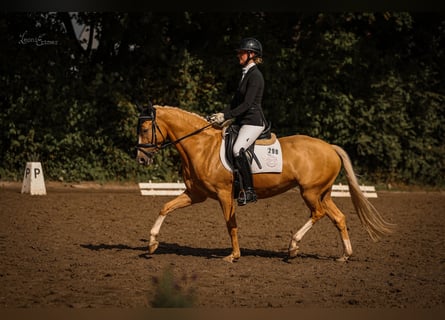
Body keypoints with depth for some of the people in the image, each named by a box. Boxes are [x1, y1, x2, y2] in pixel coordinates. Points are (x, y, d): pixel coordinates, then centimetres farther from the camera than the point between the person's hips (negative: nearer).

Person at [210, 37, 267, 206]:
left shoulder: (255, 75, -13)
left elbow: (247, 104, -20)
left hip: (253, 121, -11)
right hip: (243, 121, 11)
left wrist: (226, 116, -21)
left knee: (238, 149, -28)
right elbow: (236, 100, 18)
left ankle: (249, 191, -25)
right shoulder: (246, 74, 17)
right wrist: (222, 114, 5)